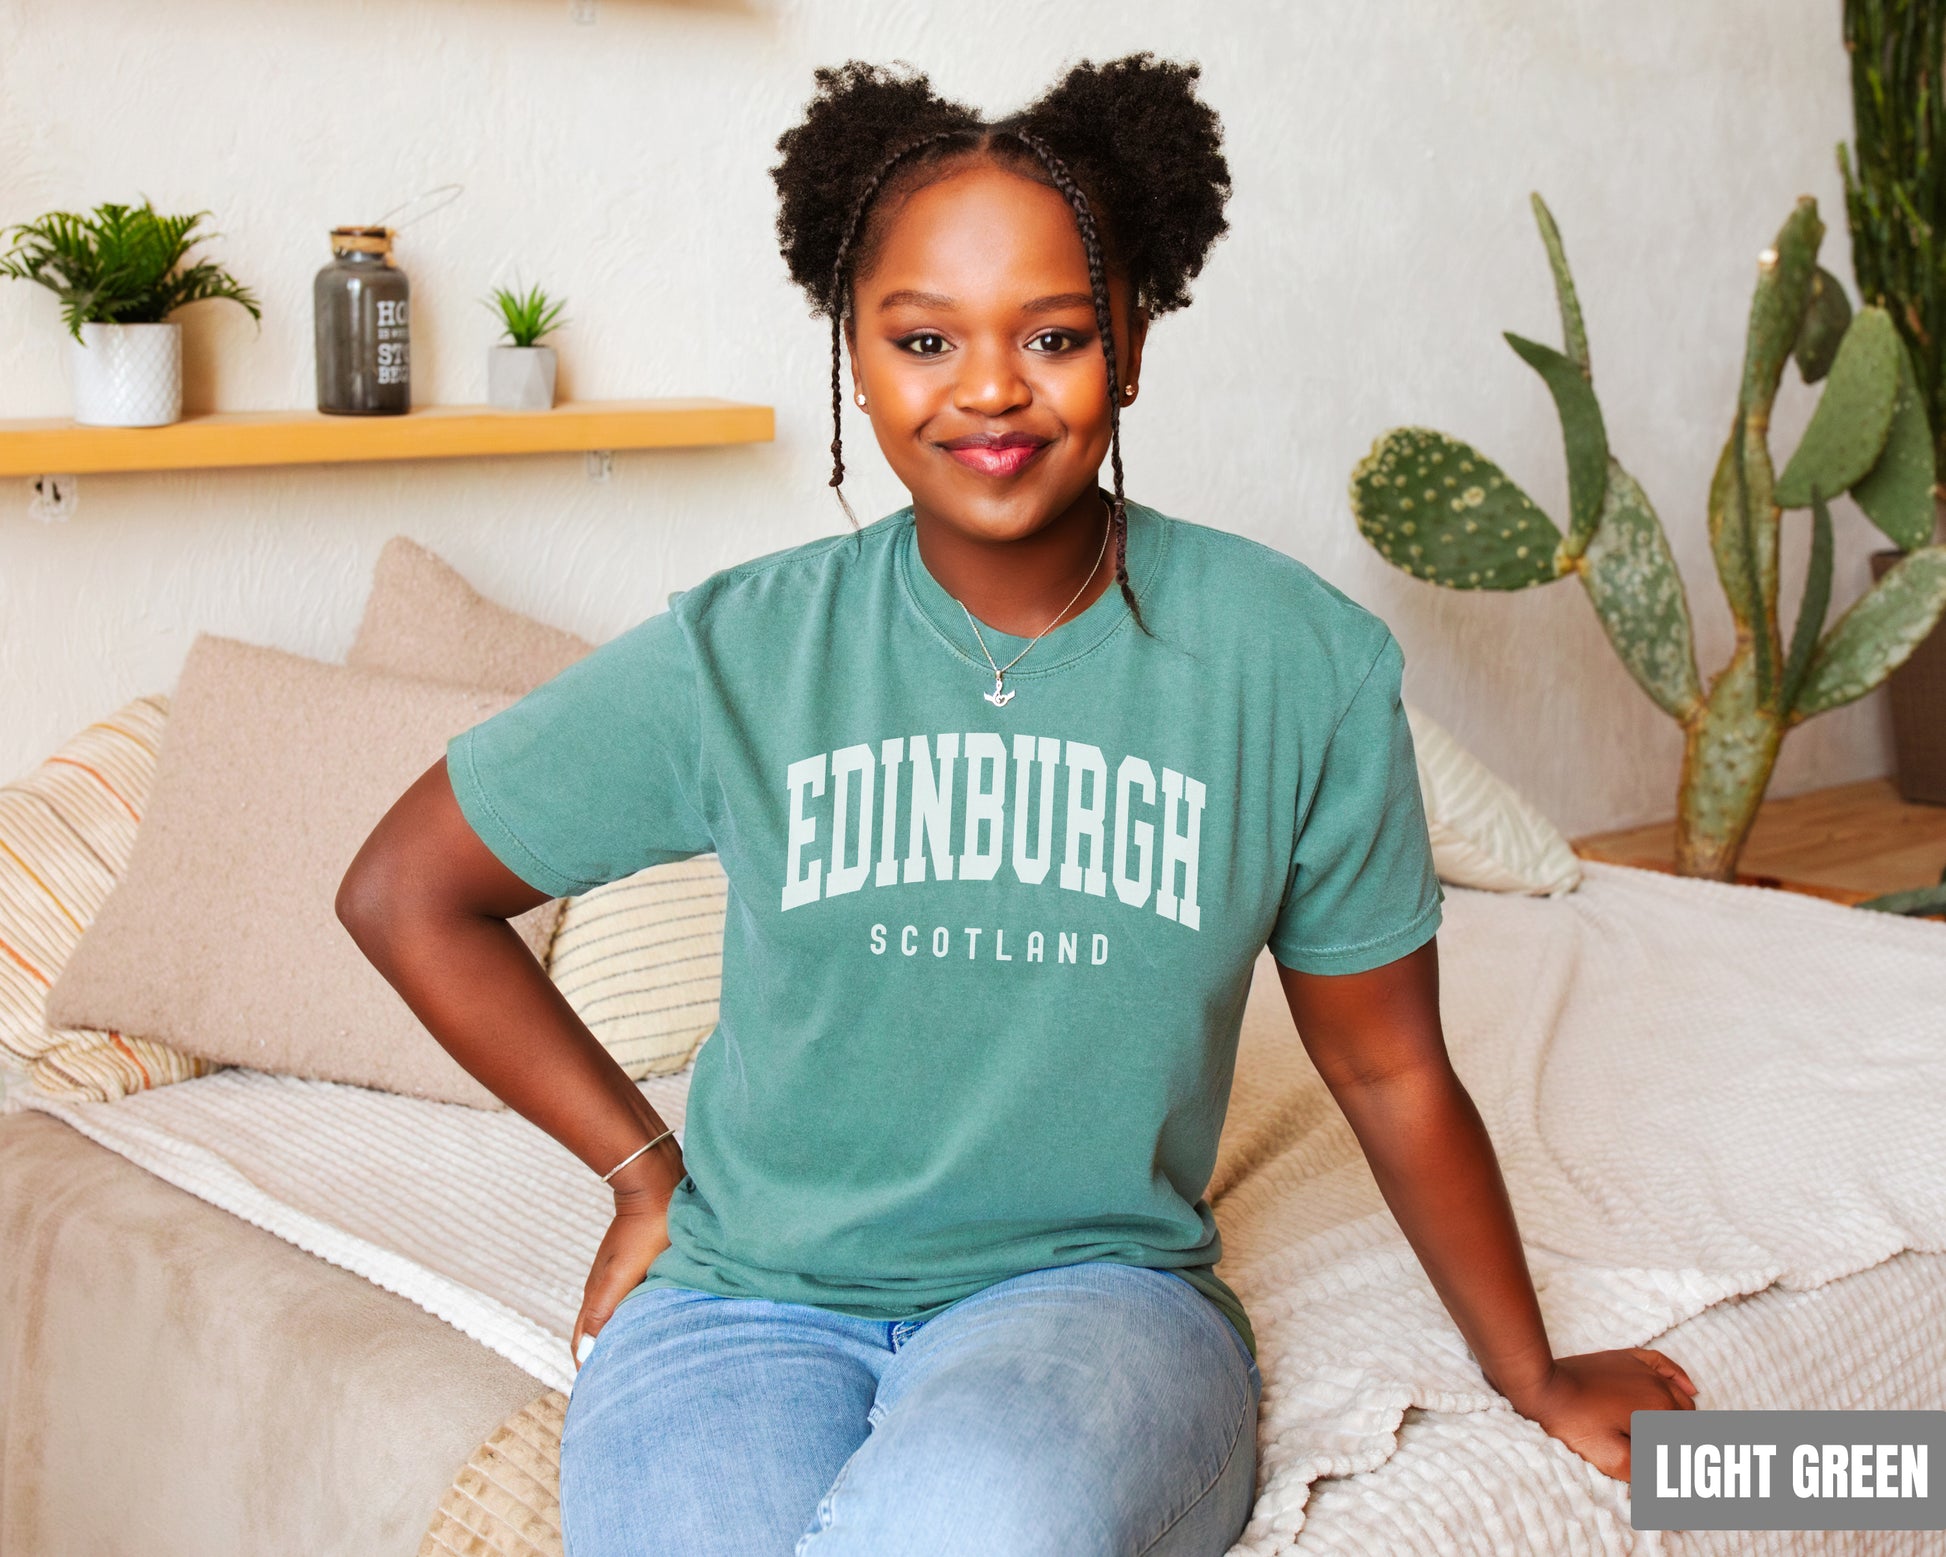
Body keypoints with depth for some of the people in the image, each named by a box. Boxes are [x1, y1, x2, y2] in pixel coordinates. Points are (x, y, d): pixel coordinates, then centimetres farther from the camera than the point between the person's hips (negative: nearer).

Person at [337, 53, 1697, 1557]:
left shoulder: (1300, 662, -4)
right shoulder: (741, 652, -4)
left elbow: (1391, 1069, 7)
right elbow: (404, 889, 7)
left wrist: (1537, 1378, 16)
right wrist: (645, 1169, 4)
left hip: (1099, 1283, 0)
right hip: (752, 1296, 0)